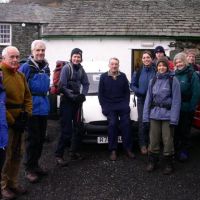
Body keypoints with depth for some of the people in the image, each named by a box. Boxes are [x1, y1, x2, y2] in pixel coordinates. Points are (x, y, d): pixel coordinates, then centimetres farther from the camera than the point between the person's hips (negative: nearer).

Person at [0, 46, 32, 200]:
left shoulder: (21, 75, 11)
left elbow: (28, 96, 13)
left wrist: (26, 114, -2)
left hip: (19, 122, 7)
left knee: (18, 154, 15)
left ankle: (13, 182, 29)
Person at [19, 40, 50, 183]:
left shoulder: (46, 67, 13)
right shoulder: (26, 67, -10)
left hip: (44, 107, 7)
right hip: (32, 107, -7)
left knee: (41, 138, 14)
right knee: (33, 139, -2)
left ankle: (35, 164, 28)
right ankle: (29, 169, 11)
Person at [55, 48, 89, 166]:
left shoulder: (81, 69, 8)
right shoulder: (66, 68, -11)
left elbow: (86, 84, 9)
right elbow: (62, 86, -17)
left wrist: (83, 95, -8)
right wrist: (72, 96, -21)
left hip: (77, 101, 7)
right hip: (66, 101, -7)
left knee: (78, 128, 13)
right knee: (66, 129, -11)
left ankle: (74, 152, 25)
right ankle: (59, 155, -4)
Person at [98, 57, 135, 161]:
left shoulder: (123, 76, 9)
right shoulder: (104, 77, 6)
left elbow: (127, 92, 10)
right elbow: (100, 93, 5)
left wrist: (126, 104, -2)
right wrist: (104, 106, -4)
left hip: (122, 105, 2)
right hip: (109, 105, -1)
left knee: (126, 124, -7)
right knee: (112, 124, -13)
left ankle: (128, 148, 1)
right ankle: (113, 150, -8)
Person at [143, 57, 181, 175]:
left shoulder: (173, 80, -4)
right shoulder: (153, 81, 9)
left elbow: (176, 100, -7)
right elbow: (148, 98, 9)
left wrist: (174, 119, -13)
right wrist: (146, 116, 4)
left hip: (167, 115, -4)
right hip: (154, 114, 4)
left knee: (168, 140, 2)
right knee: (153, 140, 10)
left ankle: (169, 164, 20)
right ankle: (153, 162, 26)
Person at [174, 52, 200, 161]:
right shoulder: (174, 75, 8)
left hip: (186, 109, -4)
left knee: (185, 131, 6)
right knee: (176, 130, 13)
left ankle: (184, 151, 20)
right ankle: (176, 148, 29)